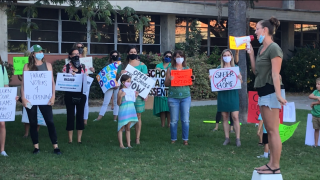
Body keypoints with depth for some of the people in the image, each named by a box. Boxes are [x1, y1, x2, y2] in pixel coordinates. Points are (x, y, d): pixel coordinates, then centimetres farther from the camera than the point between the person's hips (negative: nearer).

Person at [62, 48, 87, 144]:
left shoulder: (83, 67, 9)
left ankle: (79, 139, 11)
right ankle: (70, 139, 7)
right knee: (70, 115, 1)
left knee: (80, 115, 4)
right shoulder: (66, 67, 2)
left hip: (81, 94, 2)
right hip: (70, 94, -2)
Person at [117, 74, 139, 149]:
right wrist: (121, 96, -24)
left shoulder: (131, 90, 13)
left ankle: (128, 144, 14)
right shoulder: (121, 91, -8)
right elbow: (118, 103, -11)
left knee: (128, 128, 11)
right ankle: (121, 145, 1)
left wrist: (135, 96, 9)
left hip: (131, 111, 7)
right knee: (121, 128, -1)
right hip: (123, 111, -6)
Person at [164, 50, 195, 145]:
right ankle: (173, 139, 13)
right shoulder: (170, 69, 4)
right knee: (174, 120, 2)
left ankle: (185, 139, 9)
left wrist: (192, 79, -8)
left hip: (186, 97, 2)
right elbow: (166, 84, 2)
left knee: (185, 120, 1)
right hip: (173, 97, -1)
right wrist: (169, 79, -18)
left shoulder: (187, 69, 10)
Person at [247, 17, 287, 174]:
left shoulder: (274, 48, -13)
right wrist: (251, 54, 11)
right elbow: (256, 71, 17)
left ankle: (276, 167, -4)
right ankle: (271, 163, 17)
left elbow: (275, 74, -20)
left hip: (271, 92, -10)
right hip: (263, 92, 10)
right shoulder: (261, 48, 14)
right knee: (269, 130, 12)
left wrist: (278, 94, -24)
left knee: (273, 130, -7)